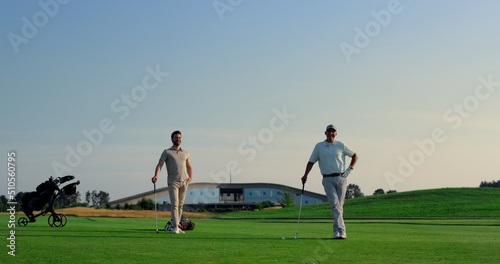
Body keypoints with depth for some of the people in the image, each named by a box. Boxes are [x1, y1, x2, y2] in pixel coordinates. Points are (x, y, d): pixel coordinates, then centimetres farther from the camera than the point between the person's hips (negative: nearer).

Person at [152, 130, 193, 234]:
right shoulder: (167, 152, 5)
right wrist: (156, 176, -24)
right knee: (174, 204, -13)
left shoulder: (185, 153, 18)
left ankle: (177, 226, 13)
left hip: (184, 182, 4)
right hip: (173, 182, -4)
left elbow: (189, 166, 30)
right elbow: (159, 165, -7)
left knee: (180, 205, 5)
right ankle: (175, 227, -17)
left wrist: (190, 177, 12)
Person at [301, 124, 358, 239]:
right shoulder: (319, 146, 8)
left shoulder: (341, 145, 7)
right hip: (328, 180, -1)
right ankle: (341, 232, -19)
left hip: (341, 178, 1)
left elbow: (355, 155, 16)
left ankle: (336, 232, 11)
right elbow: (311, 161, 14)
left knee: (339, 205, 1)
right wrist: (305, 175, 3)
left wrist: (350, 169, 3)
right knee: (335, 205, -14)